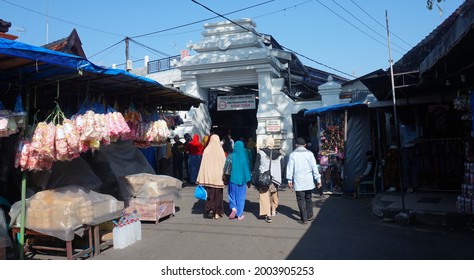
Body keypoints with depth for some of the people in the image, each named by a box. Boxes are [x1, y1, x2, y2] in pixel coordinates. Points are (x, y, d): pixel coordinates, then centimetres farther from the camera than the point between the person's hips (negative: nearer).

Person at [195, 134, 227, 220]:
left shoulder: (206, 150, -5)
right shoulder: (221, 151, -5)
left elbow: (203, 165, -4)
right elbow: (224, 164, 0)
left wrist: (201, 179, 1)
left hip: (208, 176, 0)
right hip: (218, 177, 0)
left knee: (210, 193, 13)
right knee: (218, 194, 9)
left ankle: (210, 209, 0)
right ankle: (217, 213, 12)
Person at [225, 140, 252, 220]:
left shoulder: (231, 156, -7)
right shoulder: (244, 157, -6)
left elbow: (226, 168, -4)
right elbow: (247, 169, -1)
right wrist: (248, 181, 8)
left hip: (232, 179, 0)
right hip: (242, 180, 1)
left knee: (232, 194, 17)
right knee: (241, 196, 11)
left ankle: (233, 208, -5)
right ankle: (239, 214, 14)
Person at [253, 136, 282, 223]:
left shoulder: (260, 153, -10)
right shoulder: (278, 154, 2)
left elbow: (256, 166, -6)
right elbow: (280, 168, 9)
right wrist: (279, 180, 17)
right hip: (275, 178, 4)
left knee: (265, 196, 0)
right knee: (274, 194, 22)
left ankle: (268, 215, -5)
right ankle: (273, 210, 36)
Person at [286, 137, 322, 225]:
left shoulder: (293, 154, -2)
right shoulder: (309, 153, 1)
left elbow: (290, 168, -2)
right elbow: (314, 167, -1)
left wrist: (289, 180, 4)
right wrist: (318, 179, 2)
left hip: (298, 181, -2)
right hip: (309, 181, 2)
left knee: (301, 200, 3)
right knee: (308, 198, 18)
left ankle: (304, 219, 5)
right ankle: (309, 216, 28)